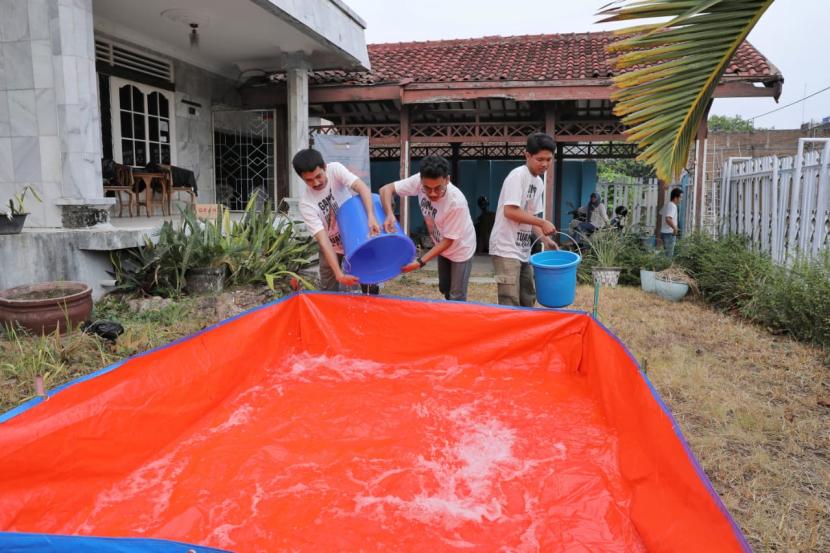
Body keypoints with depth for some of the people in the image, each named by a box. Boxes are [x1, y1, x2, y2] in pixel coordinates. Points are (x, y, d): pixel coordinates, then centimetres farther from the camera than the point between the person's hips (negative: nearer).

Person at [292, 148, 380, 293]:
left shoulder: (335, 169, -23)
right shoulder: (306, 202, -26)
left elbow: (362, 187, -36)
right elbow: (323, 240, -30)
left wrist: (371, 217, -54)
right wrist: (339, 274, -39)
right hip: (331, 245, -1)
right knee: (328, 291, 2)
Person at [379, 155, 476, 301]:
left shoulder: (457, 202, -38)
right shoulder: (418, 181, -26)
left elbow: (448, 241, -28)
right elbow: (386, 189, -20)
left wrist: (420, 262, -33)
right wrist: (389, 215, -40)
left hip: (460, 249, -5)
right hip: (441, 246, 5)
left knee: (456, 297, 1)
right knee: (444, 288, 22)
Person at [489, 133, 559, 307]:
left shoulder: (539, 183, 13)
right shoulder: (518, 175, -13)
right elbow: (510, 212, -21)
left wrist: (545, 240, 3)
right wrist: (542, 223, -15)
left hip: (523, 250, 9)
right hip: (506, 248, -9)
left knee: (528, 300, 16)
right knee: (510, 304, -10)